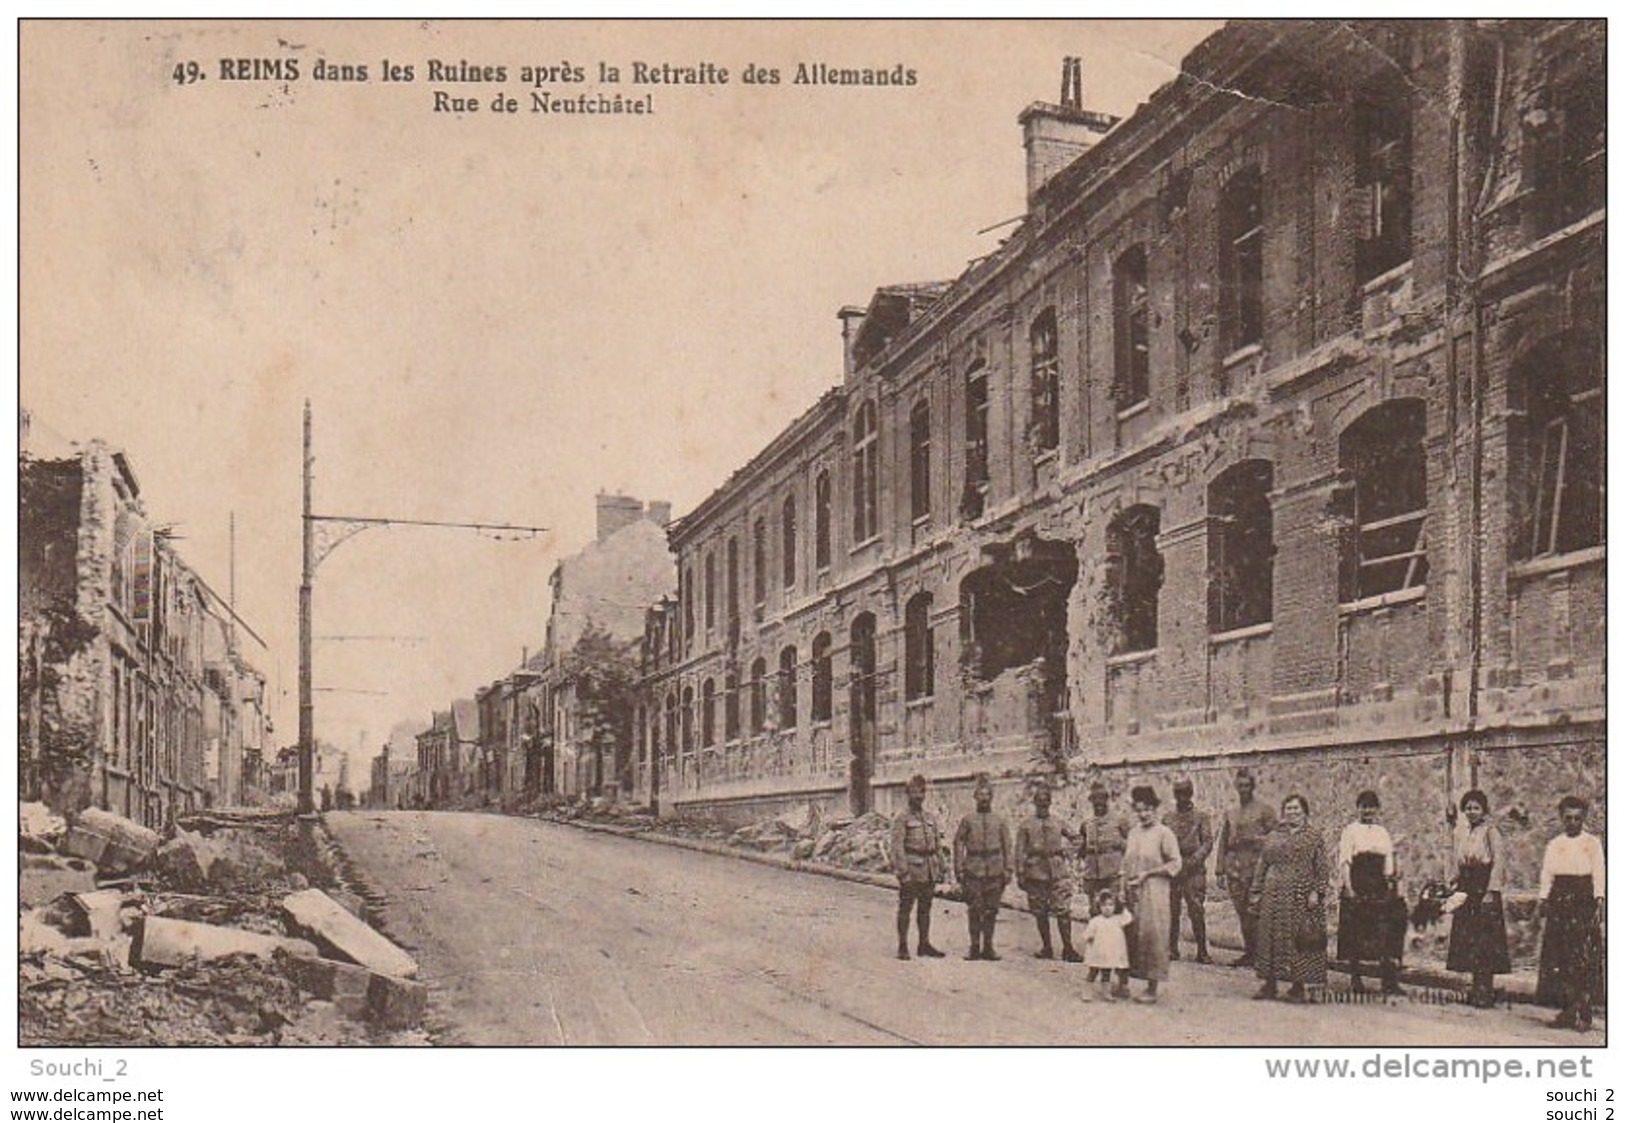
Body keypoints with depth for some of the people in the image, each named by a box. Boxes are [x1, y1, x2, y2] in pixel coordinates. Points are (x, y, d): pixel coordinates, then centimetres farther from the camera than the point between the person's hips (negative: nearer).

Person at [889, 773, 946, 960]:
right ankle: (902, 947, 0)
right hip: (912, 869, -6)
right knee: (905, 908, -3)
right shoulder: (902, 819, -5)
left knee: (925, 908, 10)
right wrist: (903, 872, -17)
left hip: (930, 872, 6)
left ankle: (924, 944, 16)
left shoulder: (930, 819, 14)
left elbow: (938, 845, 17)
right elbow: (897, 846, -11)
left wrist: (940, 868, 10)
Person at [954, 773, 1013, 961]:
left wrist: (1007, 870, 2)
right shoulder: (967, 820, 5)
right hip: (973, 872, -2)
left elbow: (1007, 847, 10)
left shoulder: (1000, 822, 10)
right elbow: (958, 845, 4)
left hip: (995, 873, 2)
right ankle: (975, 947, 4)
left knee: (991, 911, 3)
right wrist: (959, 870, -3)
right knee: (974, 911, -2)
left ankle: (988, 947, 10)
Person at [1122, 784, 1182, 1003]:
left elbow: (1175, 864, -7)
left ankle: (1152, 988, 3)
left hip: (1154, 892, -5)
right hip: (1132, 893, 5)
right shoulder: (1132, 832, 13)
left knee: (1151, 935, -4)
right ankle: (1123, 982, 13)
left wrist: (1147, 874, -11)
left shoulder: (1163, 833, -4)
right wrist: (1125, 880, 6)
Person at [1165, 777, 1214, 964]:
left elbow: (1207, 842, 0)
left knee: (1197, 911, -6)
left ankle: (1202, 951, -1)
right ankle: (1171, 949, 7)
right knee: (1171, 911, 1)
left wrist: (1194, 860, -14)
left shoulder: (1202, 817, 7)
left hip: (1194, 870, -2)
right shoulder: (1167, 818, 14)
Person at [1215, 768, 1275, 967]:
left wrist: (1254, 839, -14)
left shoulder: (1264, 810, 4)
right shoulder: (1230, 813, 18)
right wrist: (1220, 869, 11)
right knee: (1242, 912, 5)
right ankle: (1249, 951, 11)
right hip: (1235, 867, 5)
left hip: (1256, 867, -5)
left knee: (1254, 911, -10)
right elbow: (1223, 842, 17)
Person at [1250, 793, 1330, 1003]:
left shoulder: (1313, 837, 4)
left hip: (1301, 897, -3)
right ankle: (1270, 984, 9)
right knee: (1270, 938, 3)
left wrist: (1316, 892, -10)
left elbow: (1323, 868, 0)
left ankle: (1298, 986, 2)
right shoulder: (1274, 836, 13)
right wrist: (1257, 892, 9)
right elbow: (1262, 866, 14)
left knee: (1298, 939, -4)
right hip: (1274, 895, 3)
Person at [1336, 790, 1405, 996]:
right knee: (1355, 932, -2)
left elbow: (1389, 863, 18)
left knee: (1385, 932, -5)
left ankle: (1389, 981, -7)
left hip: (1380, 886, 3)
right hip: (1357, 887, -3)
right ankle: (1356, 977, 7)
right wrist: (1349, 888, -12)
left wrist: (1391, 881, 1)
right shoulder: (1350, 831, 3)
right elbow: (1344, 862, -3)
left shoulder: (1383, 833, 16)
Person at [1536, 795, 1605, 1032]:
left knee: (1584, 958, -7)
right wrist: (1543, 901, 0)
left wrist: (1599, 902, -12)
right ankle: (1568, 1010, 5)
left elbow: (1598, 875, -1)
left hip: (1583, 900, -3)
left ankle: (1582, 1014, -6)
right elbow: (1546, 875, 11)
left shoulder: (1592, 843, 4)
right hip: (1559, 901, 3)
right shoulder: (1554, 845, 13)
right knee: (1559, 958, 0)